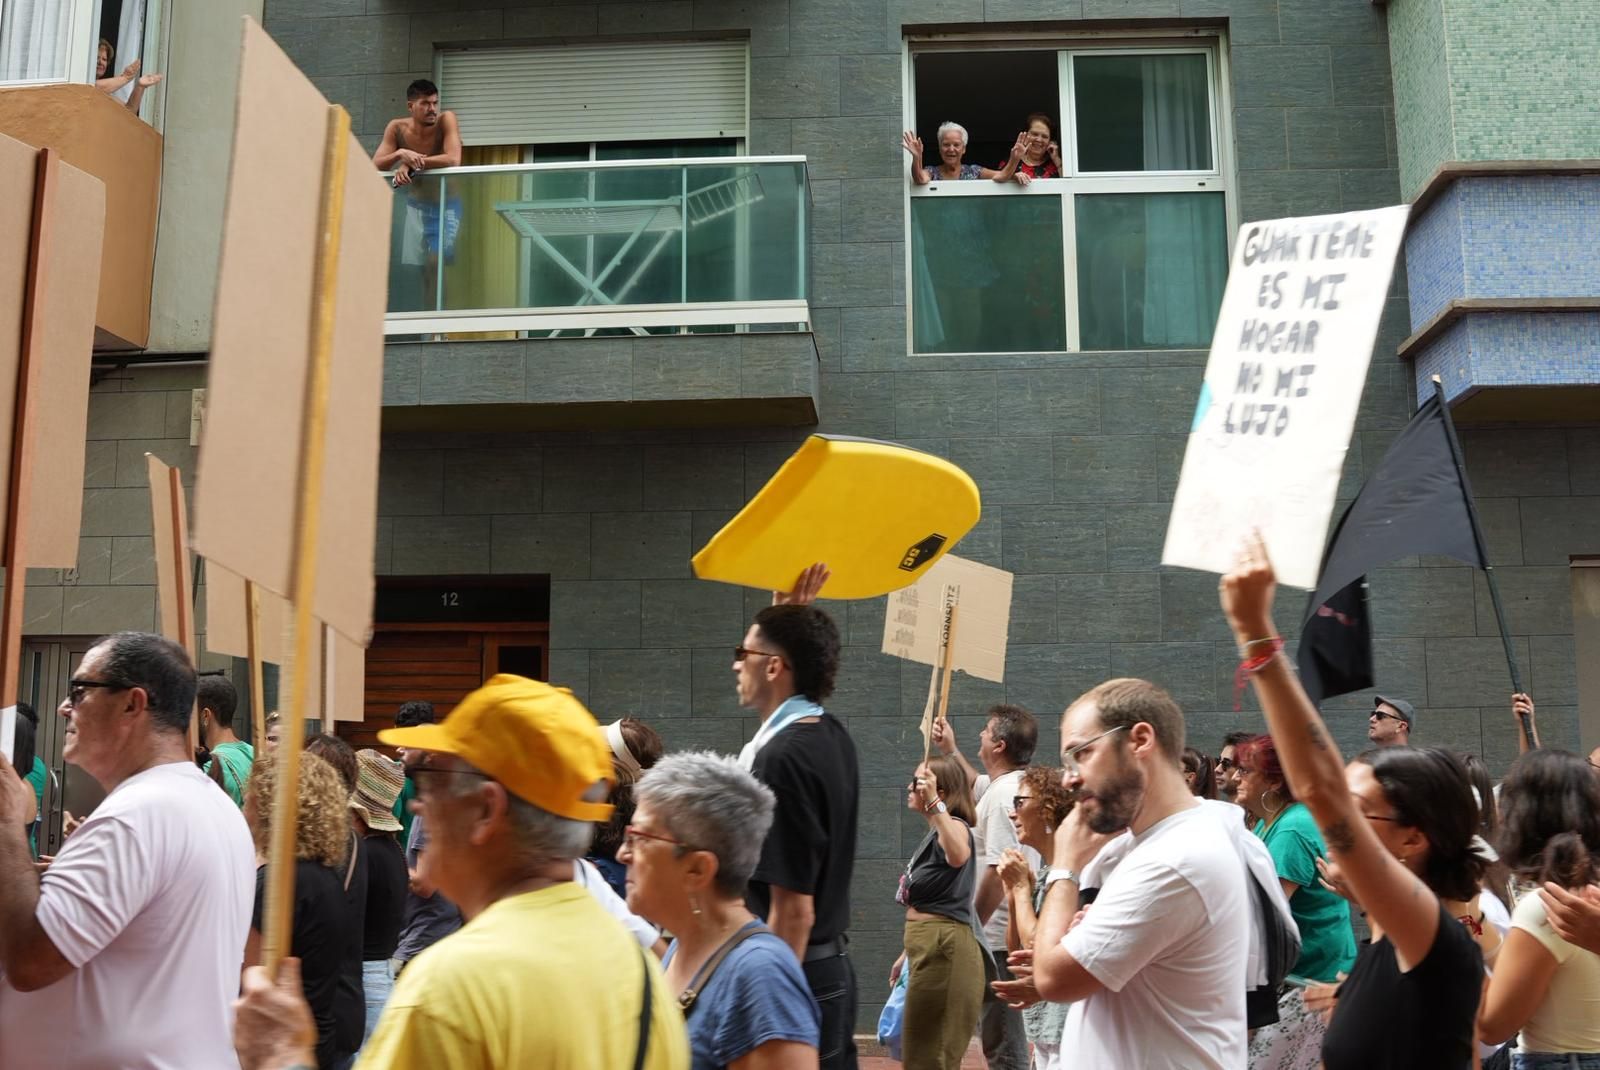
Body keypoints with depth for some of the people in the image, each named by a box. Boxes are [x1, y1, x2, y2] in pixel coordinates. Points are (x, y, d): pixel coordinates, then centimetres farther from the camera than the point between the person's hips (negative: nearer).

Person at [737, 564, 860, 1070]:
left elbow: (793, 910, -23)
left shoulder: (782, 758, -21)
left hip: (793, 976, -9)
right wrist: (789, 614, 21)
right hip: (832, 969, 9)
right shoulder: (834, 738, 4)